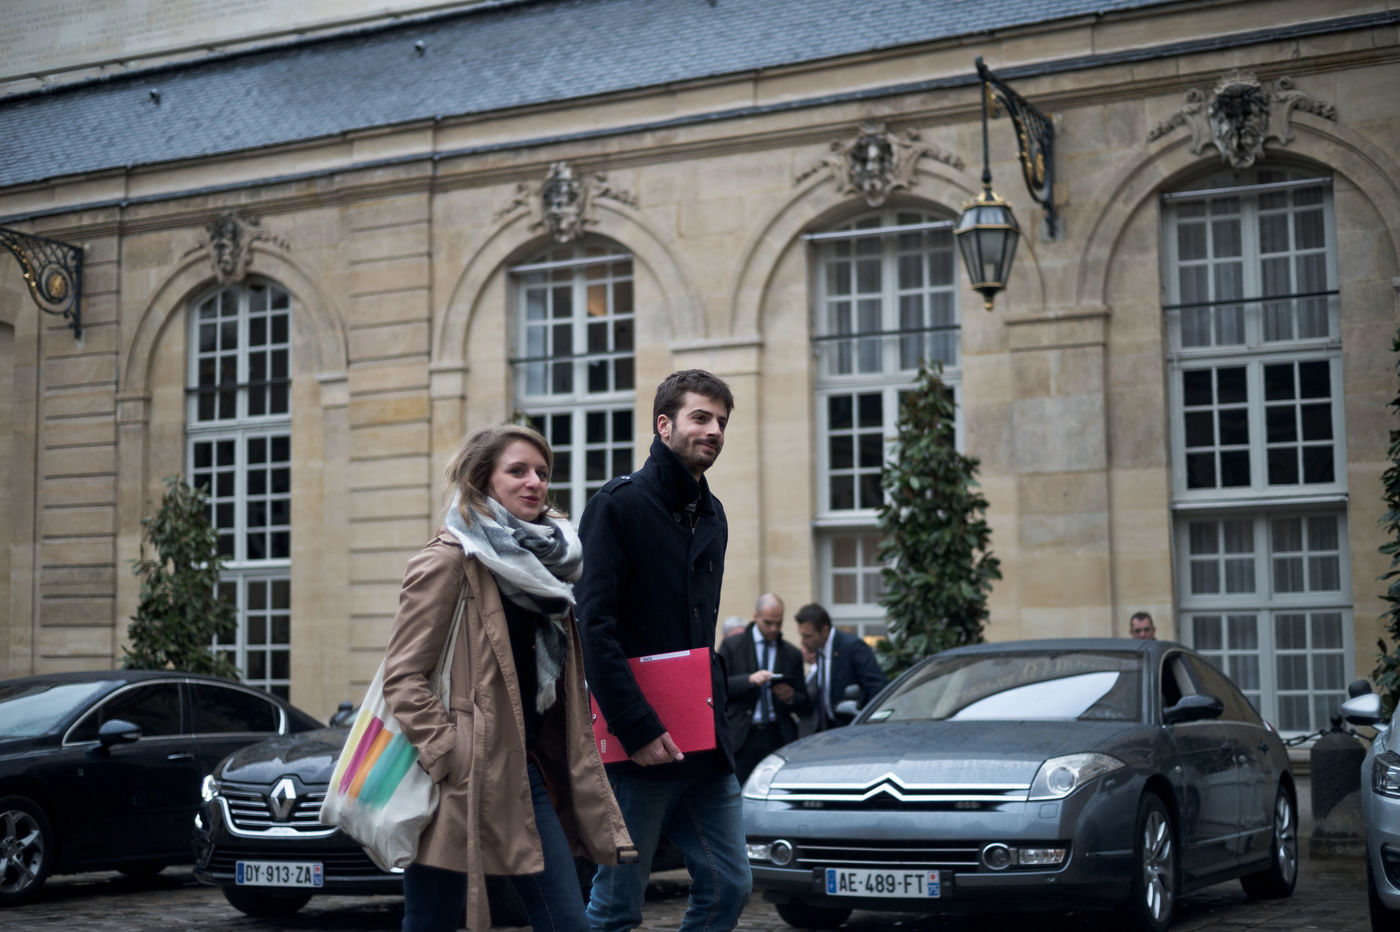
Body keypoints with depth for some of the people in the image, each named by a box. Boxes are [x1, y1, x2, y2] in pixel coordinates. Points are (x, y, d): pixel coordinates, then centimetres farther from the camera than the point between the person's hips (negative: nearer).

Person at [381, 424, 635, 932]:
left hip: (526, 771, 7)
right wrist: (451, 759, -19)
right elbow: (402, 677, -12)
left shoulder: (544, 561, 14)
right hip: (459, 785, -7)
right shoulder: (448, 562, -8)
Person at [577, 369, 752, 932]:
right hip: (637, 748, -7)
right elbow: (594, 627, -16)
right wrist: (639, 729, -20)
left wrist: (712, 705, 10)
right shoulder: (619, 505, -8)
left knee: (729, 885, 7)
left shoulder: (711, 516, 16)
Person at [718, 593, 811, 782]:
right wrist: (749, 680, -19)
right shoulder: (731, 646, 7)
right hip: (741, 736, -2)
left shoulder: (792, 654, 13)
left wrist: (790, 698, -9)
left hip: (778, 738, 2)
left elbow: (804, 703, 14)